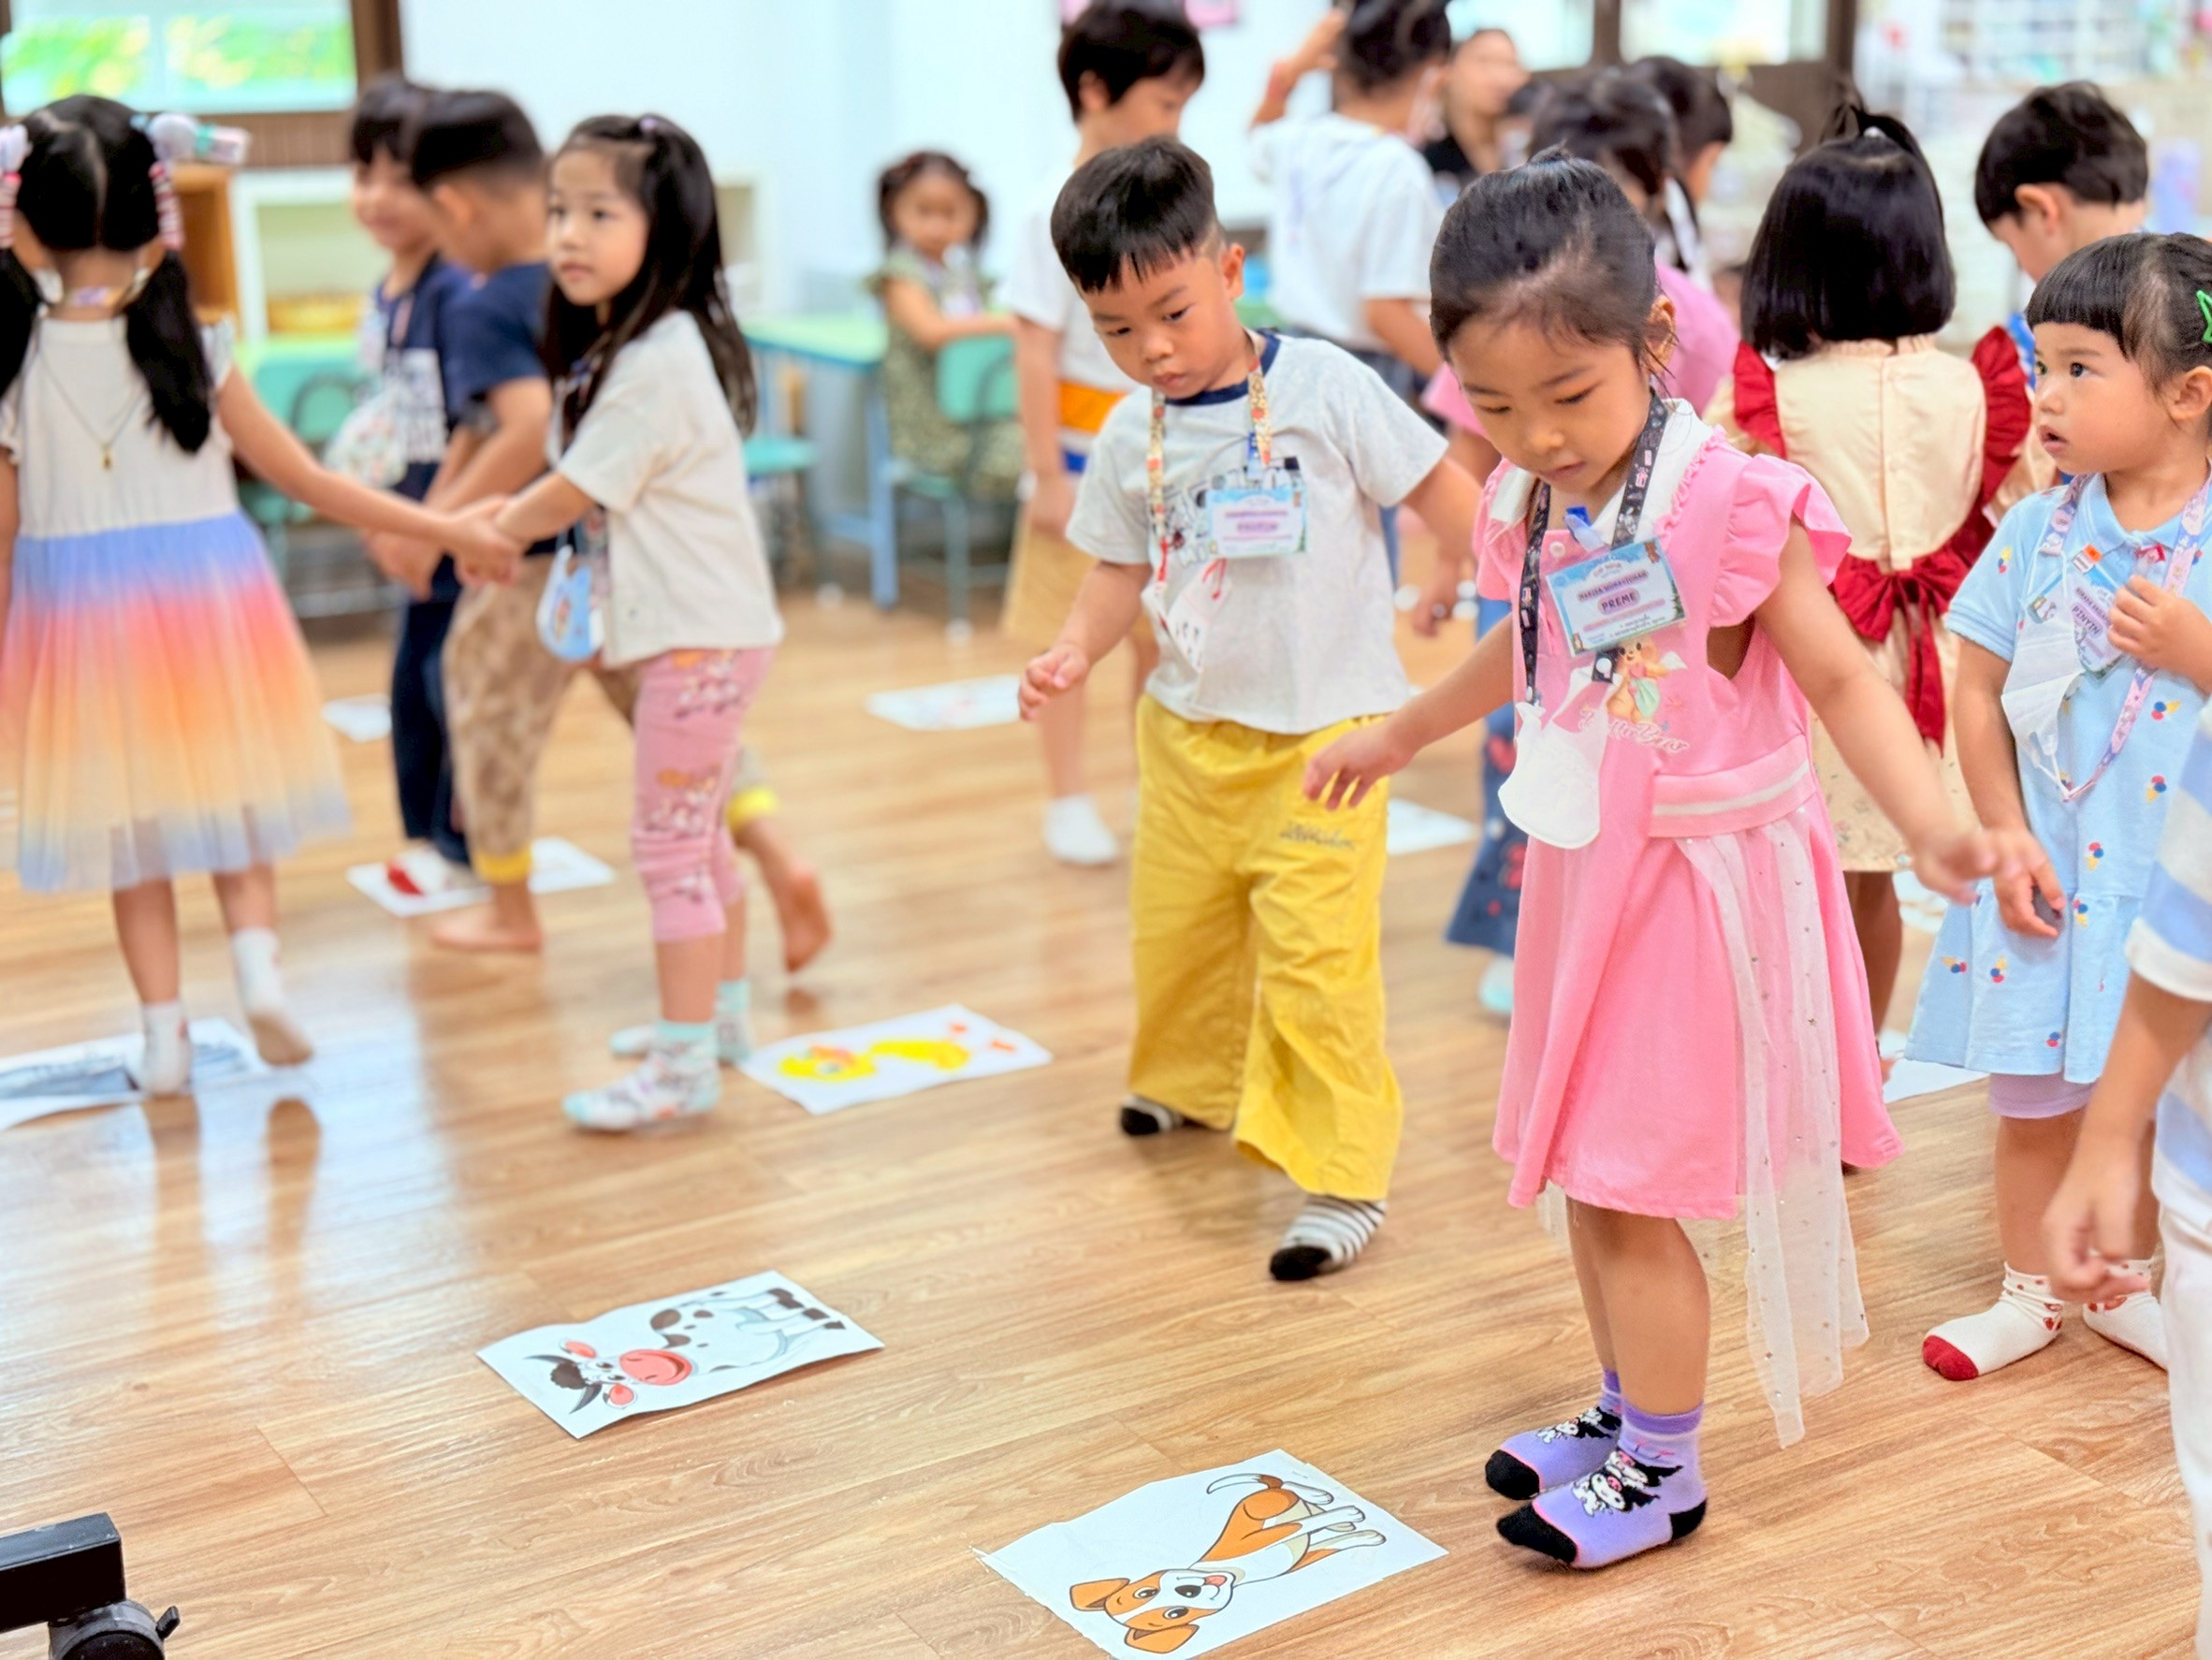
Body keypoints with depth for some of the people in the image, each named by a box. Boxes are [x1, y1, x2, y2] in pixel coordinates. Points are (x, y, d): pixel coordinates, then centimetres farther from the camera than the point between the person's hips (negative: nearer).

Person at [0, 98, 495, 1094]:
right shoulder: (195, 352, -8)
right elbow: (307, 483, -5)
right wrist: (441, 528, 2)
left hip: (81, 621, 0)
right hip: (207, 600, 0)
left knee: (130, 834, 13)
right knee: (231, 799, 19)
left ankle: (164, 1033, 15)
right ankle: (257, 963, -1)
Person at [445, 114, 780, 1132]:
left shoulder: (659, 360, -20)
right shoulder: (619, 348, 12)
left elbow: (576, 492, -14)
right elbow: (581, 484, 19)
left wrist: (496, 533, 3)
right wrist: (505, 523, 4)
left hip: (699, 633, -10)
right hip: (686, 627, 10)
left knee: (669, 844, -6)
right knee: (695, 833, 20)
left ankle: (684, 1065, -1)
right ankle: (722, 1014, 34)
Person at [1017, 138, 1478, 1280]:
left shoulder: (1324, 387, -12)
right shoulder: (1132, 438, 2)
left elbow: (1439, 491, -6)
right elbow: (1123, 568, 10)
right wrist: (1076, 649, -7)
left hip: (1323, 727, -5)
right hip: (1190, 726, 5)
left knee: (1314, 952, -10)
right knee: (1175, 924, 18)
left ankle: (1341, 1174, 1)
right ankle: (1197, 1080, 47)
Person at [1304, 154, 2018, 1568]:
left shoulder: (1725, 502, -20)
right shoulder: (1531, 508, 1)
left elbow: (1841, 680, -17)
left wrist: (1937, 828, -31)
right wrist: (1400, 735, 35)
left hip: (1701, 884, -7)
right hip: (1586, 873, 7)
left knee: (1634, 1192, -1)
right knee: (1588, 1177, 17)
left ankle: (1662, 1472, 18)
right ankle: (1629, 1411, 36)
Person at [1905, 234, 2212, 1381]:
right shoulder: (2038, 533, -4)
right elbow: (1979, 692, 0)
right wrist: (2007, 844, -5)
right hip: (2050, 873, 2)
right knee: (2034, 1092, 12)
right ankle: (2029, 1292, 31)